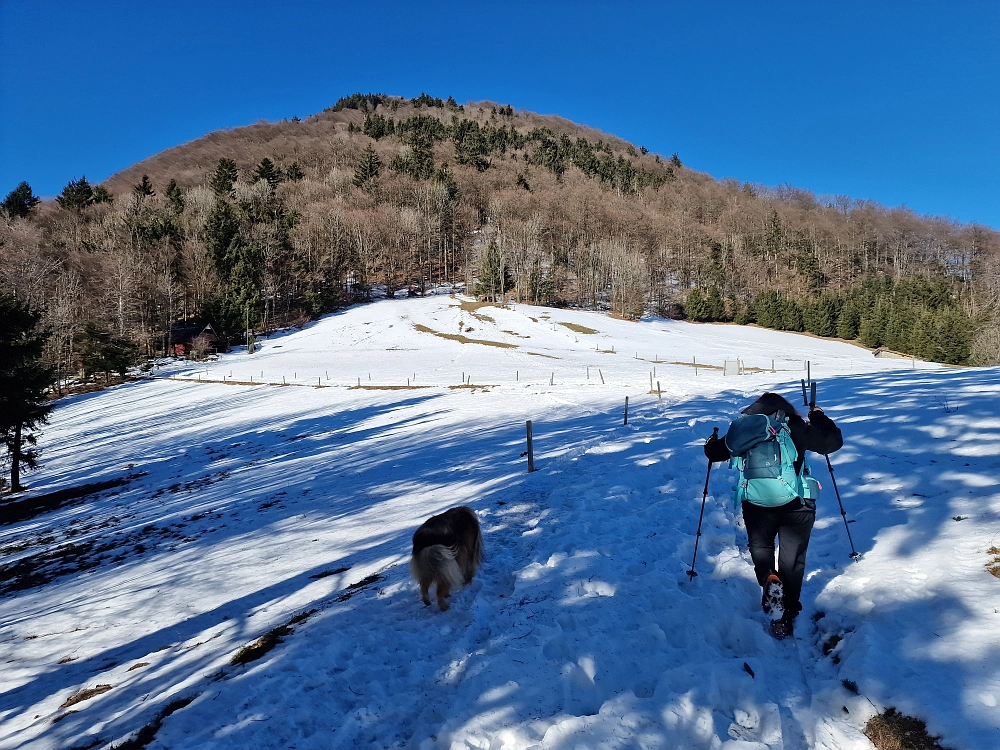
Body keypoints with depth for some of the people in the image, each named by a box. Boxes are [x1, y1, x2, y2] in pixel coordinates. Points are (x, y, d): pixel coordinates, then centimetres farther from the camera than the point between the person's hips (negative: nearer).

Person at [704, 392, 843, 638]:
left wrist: (712, 442, 38)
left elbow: (714, 452, 14)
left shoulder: (741, 429, 5)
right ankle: (787, 617, 16)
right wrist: (819, 417, 20)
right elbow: (833, 442, 4)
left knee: (760, 548, 23)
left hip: (756, 505, 1)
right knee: (792, 560, 13)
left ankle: (768, 579, -7)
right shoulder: (795, 426, -1)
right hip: (796, 505, -1)